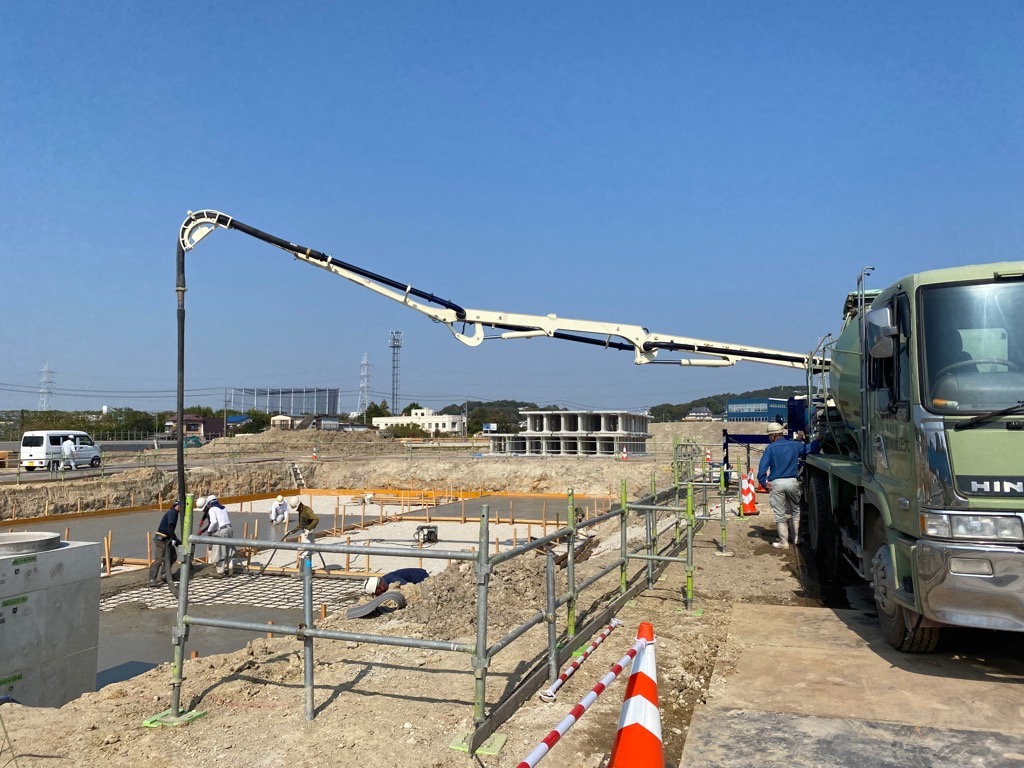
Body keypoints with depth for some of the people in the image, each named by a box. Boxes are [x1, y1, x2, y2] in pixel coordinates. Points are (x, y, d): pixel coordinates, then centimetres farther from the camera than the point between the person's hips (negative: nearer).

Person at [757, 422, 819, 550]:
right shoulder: (794, 445, 6)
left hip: (776, 483, -3)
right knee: (796, 510, 22)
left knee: (780, 514, 6)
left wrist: (764, 482, -4)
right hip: (792, 482, 3)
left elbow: (762, 467, -12)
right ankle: (797, 538, 26)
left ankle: (784, 542, 9)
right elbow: (810, 448, 20)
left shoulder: (770, 448, -5)